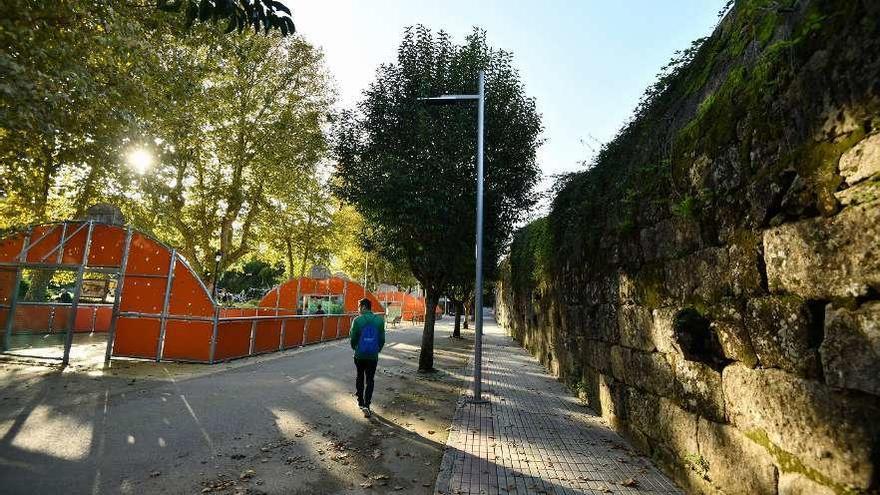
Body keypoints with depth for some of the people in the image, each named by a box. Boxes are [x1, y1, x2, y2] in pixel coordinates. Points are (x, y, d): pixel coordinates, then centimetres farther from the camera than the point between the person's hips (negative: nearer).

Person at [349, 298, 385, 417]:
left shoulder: (357, 320, -12)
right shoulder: (379, 320, -5)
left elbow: (353, 338, -6)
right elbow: (382, 339, -1)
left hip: (359, 355, 0)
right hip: (373, 356, 1)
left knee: (360, 378, 19)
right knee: (369, 380, 9)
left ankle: (360, 402, 28)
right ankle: (366, 405, 1)